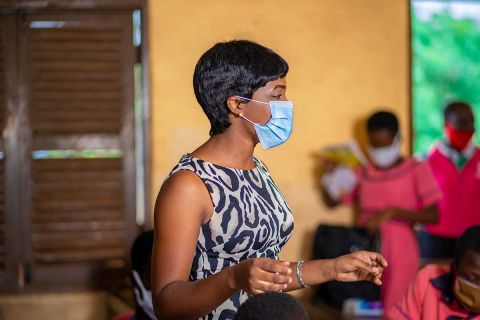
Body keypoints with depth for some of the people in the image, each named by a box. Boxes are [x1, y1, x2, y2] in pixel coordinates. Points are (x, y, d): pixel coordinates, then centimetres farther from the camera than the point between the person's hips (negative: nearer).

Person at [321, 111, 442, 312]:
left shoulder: (417, 170, -4)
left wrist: (391, 212, -21)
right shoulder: (362, 172, 11)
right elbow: (331, 202, 16)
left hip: (398, 252, -4)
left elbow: (433, 216, -11)